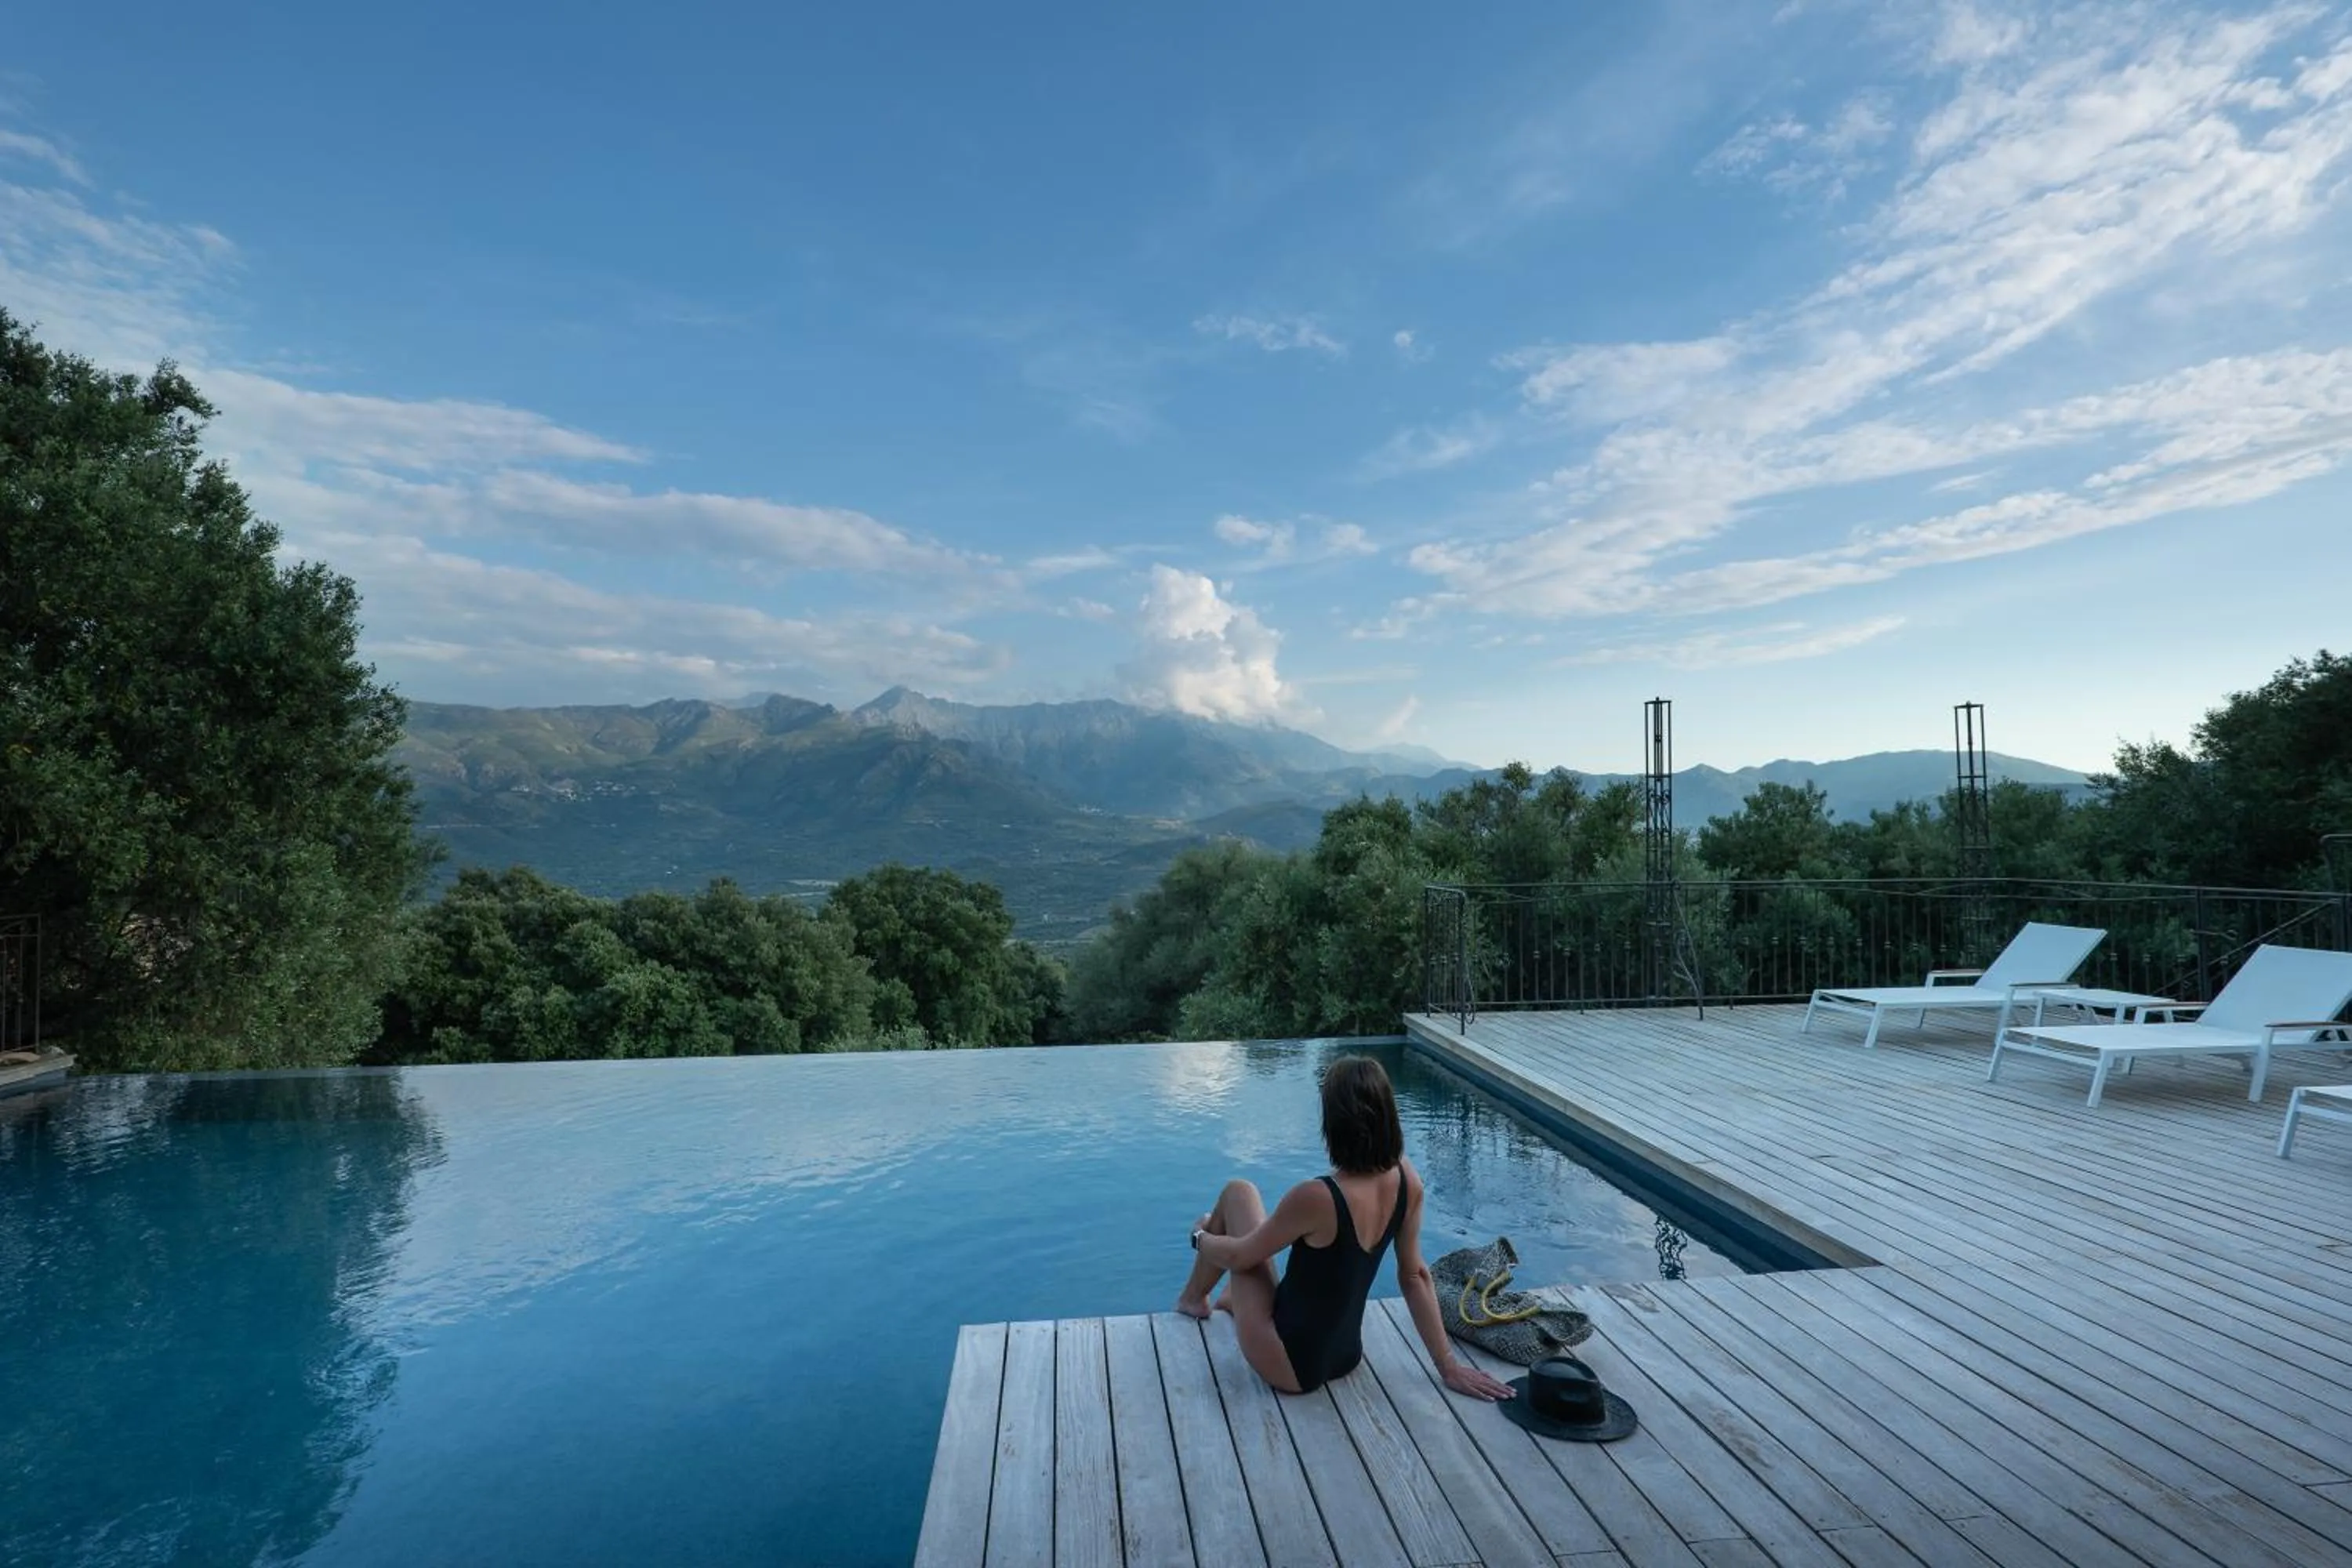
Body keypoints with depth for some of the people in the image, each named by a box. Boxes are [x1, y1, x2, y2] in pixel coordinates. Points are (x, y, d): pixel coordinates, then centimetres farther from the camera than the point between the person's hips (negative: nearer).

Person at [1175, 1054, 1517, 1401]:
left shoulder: (1316, 1198, -31)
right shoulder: (1407, 1181, -12)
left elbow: (1240, 1256, -15)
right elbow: (1414, 1275, -3)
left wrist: (1201, 1237, 6)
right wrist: (1448, 1366, 9)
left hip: (1291, 1363, -6)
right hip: (1345, 1357, 6)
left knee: (1238, 1194, 9)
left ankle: (1194, 1299, 32)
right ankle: (1232, 1298, 49)